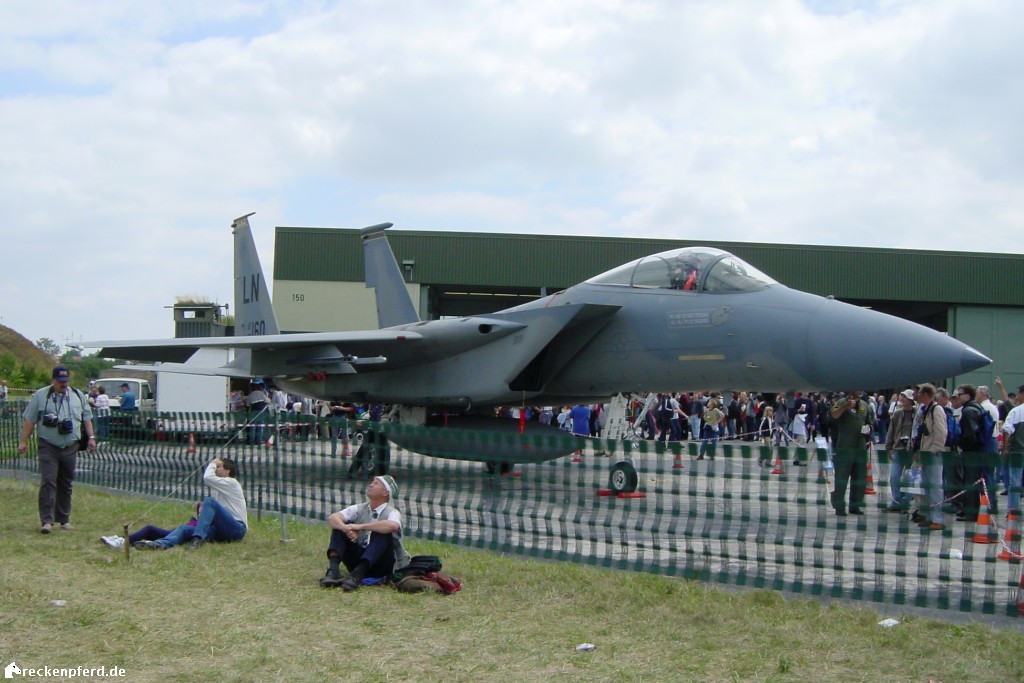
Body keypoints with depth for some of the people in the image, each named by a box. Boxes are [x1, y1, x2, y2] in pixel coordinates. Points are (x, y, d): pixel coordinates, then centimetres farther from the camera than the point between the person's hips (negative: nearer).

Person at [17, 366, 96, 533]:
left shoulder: (78, 396, 10)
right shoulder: (40, 396, -1)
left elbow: (86, 418, 15)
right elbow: (29, 420, 0)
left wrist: (91, 437, 8)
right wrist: (23, 441, -3)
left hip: (70, 448, 3)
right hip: (48, 448, -3)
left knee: (66, 485, 10)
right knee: (48, 482, -12)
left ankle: (64, 519, 19)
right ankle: (47, 521, -14)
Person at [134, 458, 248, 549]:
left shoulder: (231, 483, 0)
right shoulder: (221, 487, 27)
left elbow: (207, 477, -16)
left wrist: (213, 464, 2)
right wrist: (205, 511, 7)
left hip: (237, 529, -8)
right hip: (221, 531, 8)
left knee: (209, 501, -27)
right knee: (185, 529, -12)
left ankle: (198, 538, -37)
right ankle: (160, 544, -38)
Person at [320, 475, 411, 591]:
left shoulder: (391, 512, -8)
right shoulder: (359, 509, 7)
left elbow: (392, 526, -34)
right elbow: (332, 518, -8)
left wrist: (361, 527, -30)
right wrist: (346, 528, -31)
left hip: (381, 567, -4)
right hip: (357, 562, 4)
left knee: (383, 533, -30)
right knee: (340, 525, -9)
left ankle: (357, 575, -44)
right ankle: (333, 569, -30)